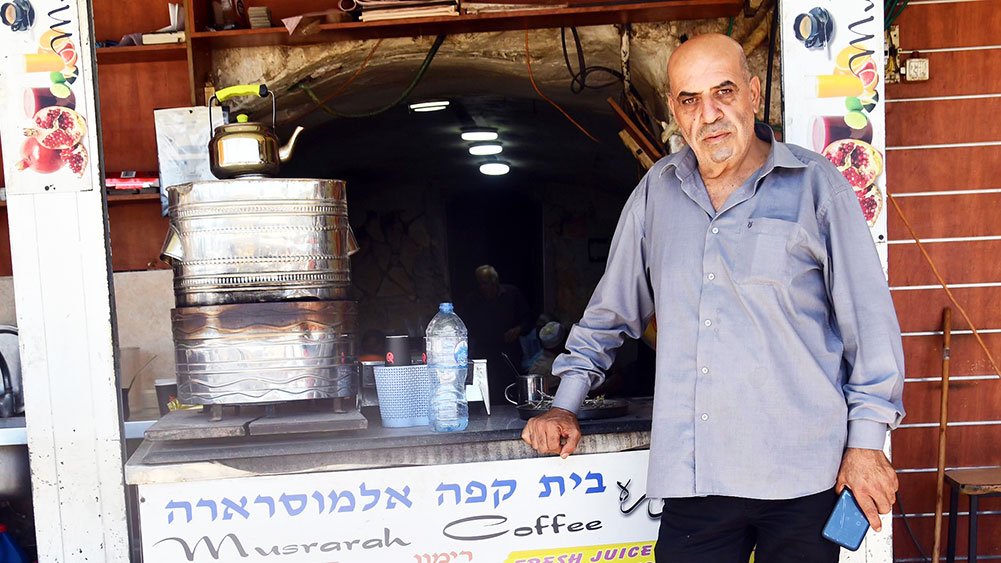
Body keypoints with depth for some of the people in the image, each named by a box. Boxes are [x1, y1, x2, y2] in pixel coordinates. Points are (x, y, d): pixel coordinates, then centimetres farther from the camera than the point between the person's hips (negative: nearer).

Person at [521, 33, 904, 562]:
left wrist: (866, 442, -2)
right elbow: (611, 306, 20)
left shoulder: (814, 184, 0)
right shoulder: (657, 190, 10)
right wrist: (564, 406, 17)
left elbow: (869, 316, 1)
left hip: (801, 473, -2)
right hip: (694, 475, 3)